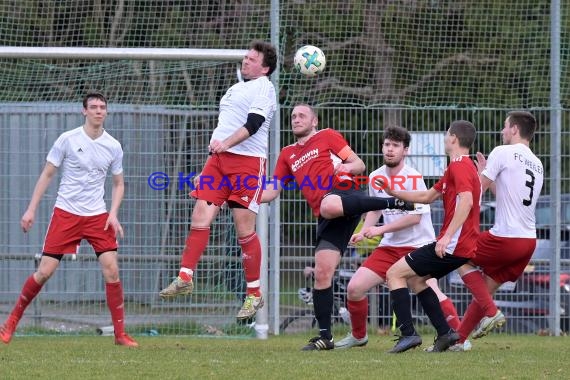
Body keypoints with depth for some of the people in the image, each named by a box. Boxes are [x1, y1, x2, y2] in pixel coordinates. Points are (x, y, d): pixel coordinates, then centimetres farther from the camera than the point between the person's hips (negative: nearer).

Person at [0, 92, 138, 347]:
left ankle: (120, 334, -2)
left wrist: (113, 214, -2)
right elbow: (47, 175, 2)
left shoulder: (113, 146, 4)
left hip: (98, 216, 2)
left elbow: (118, 184, 14)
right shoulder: (68, 140, -5)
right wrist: (31, 209, -2)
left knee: (111, 270, -11)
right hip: (65, 213, -2)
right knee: (45, 271, -5)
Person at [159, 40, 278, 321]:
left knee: (244, 229, -7)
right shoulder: (236, 88, 23)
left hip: (248, 161, -8)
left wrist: (226, 143, -25)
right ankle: (185, 279, -5)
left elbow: (253, 124, -16)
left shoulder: (264, 88, -3)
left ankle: (254, 294, 2)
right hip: (218, 160, 8)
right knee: (200, 216, -6)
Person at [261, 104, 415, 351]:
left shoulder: (328, 137, 14)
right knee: (322, 273, -5)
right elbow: (271, 192, 24)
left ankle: (393, 202, -29)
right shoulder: (287, 155, 28)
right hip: (326, 219, 6)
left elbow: (359, 165, 10)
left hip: (345, 194, -5)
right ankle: (325, 336, 0)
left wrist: (347, 166, -13)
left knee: (329, 206, -44)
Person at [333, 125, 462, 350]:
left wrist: (381, 230, -18)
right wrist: (364, 232, 6)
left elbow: (415, 216, -17)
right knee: (354, 287, -3)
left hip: (418, 245, -6)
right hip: (389, 247, 6)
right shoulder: (375, 177, 6)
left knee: (430, 292, -26)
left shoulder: (413, 178, -13)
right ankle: (358, 336, 18)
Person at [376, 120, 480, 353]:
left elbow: (466, 201, -28)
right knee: (415, 279, 23)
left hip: (453, 244, -10)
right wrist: (393, 192, 28)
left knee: (395, 274, -5)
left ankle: (408, 334, -14)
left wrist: (447, 236, -32)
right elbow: (427, 196, 29)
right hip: (464, 246, 10)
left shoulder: (459, 165, -12)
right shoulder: (461, 166, 21)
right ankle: (445, 332, 15)